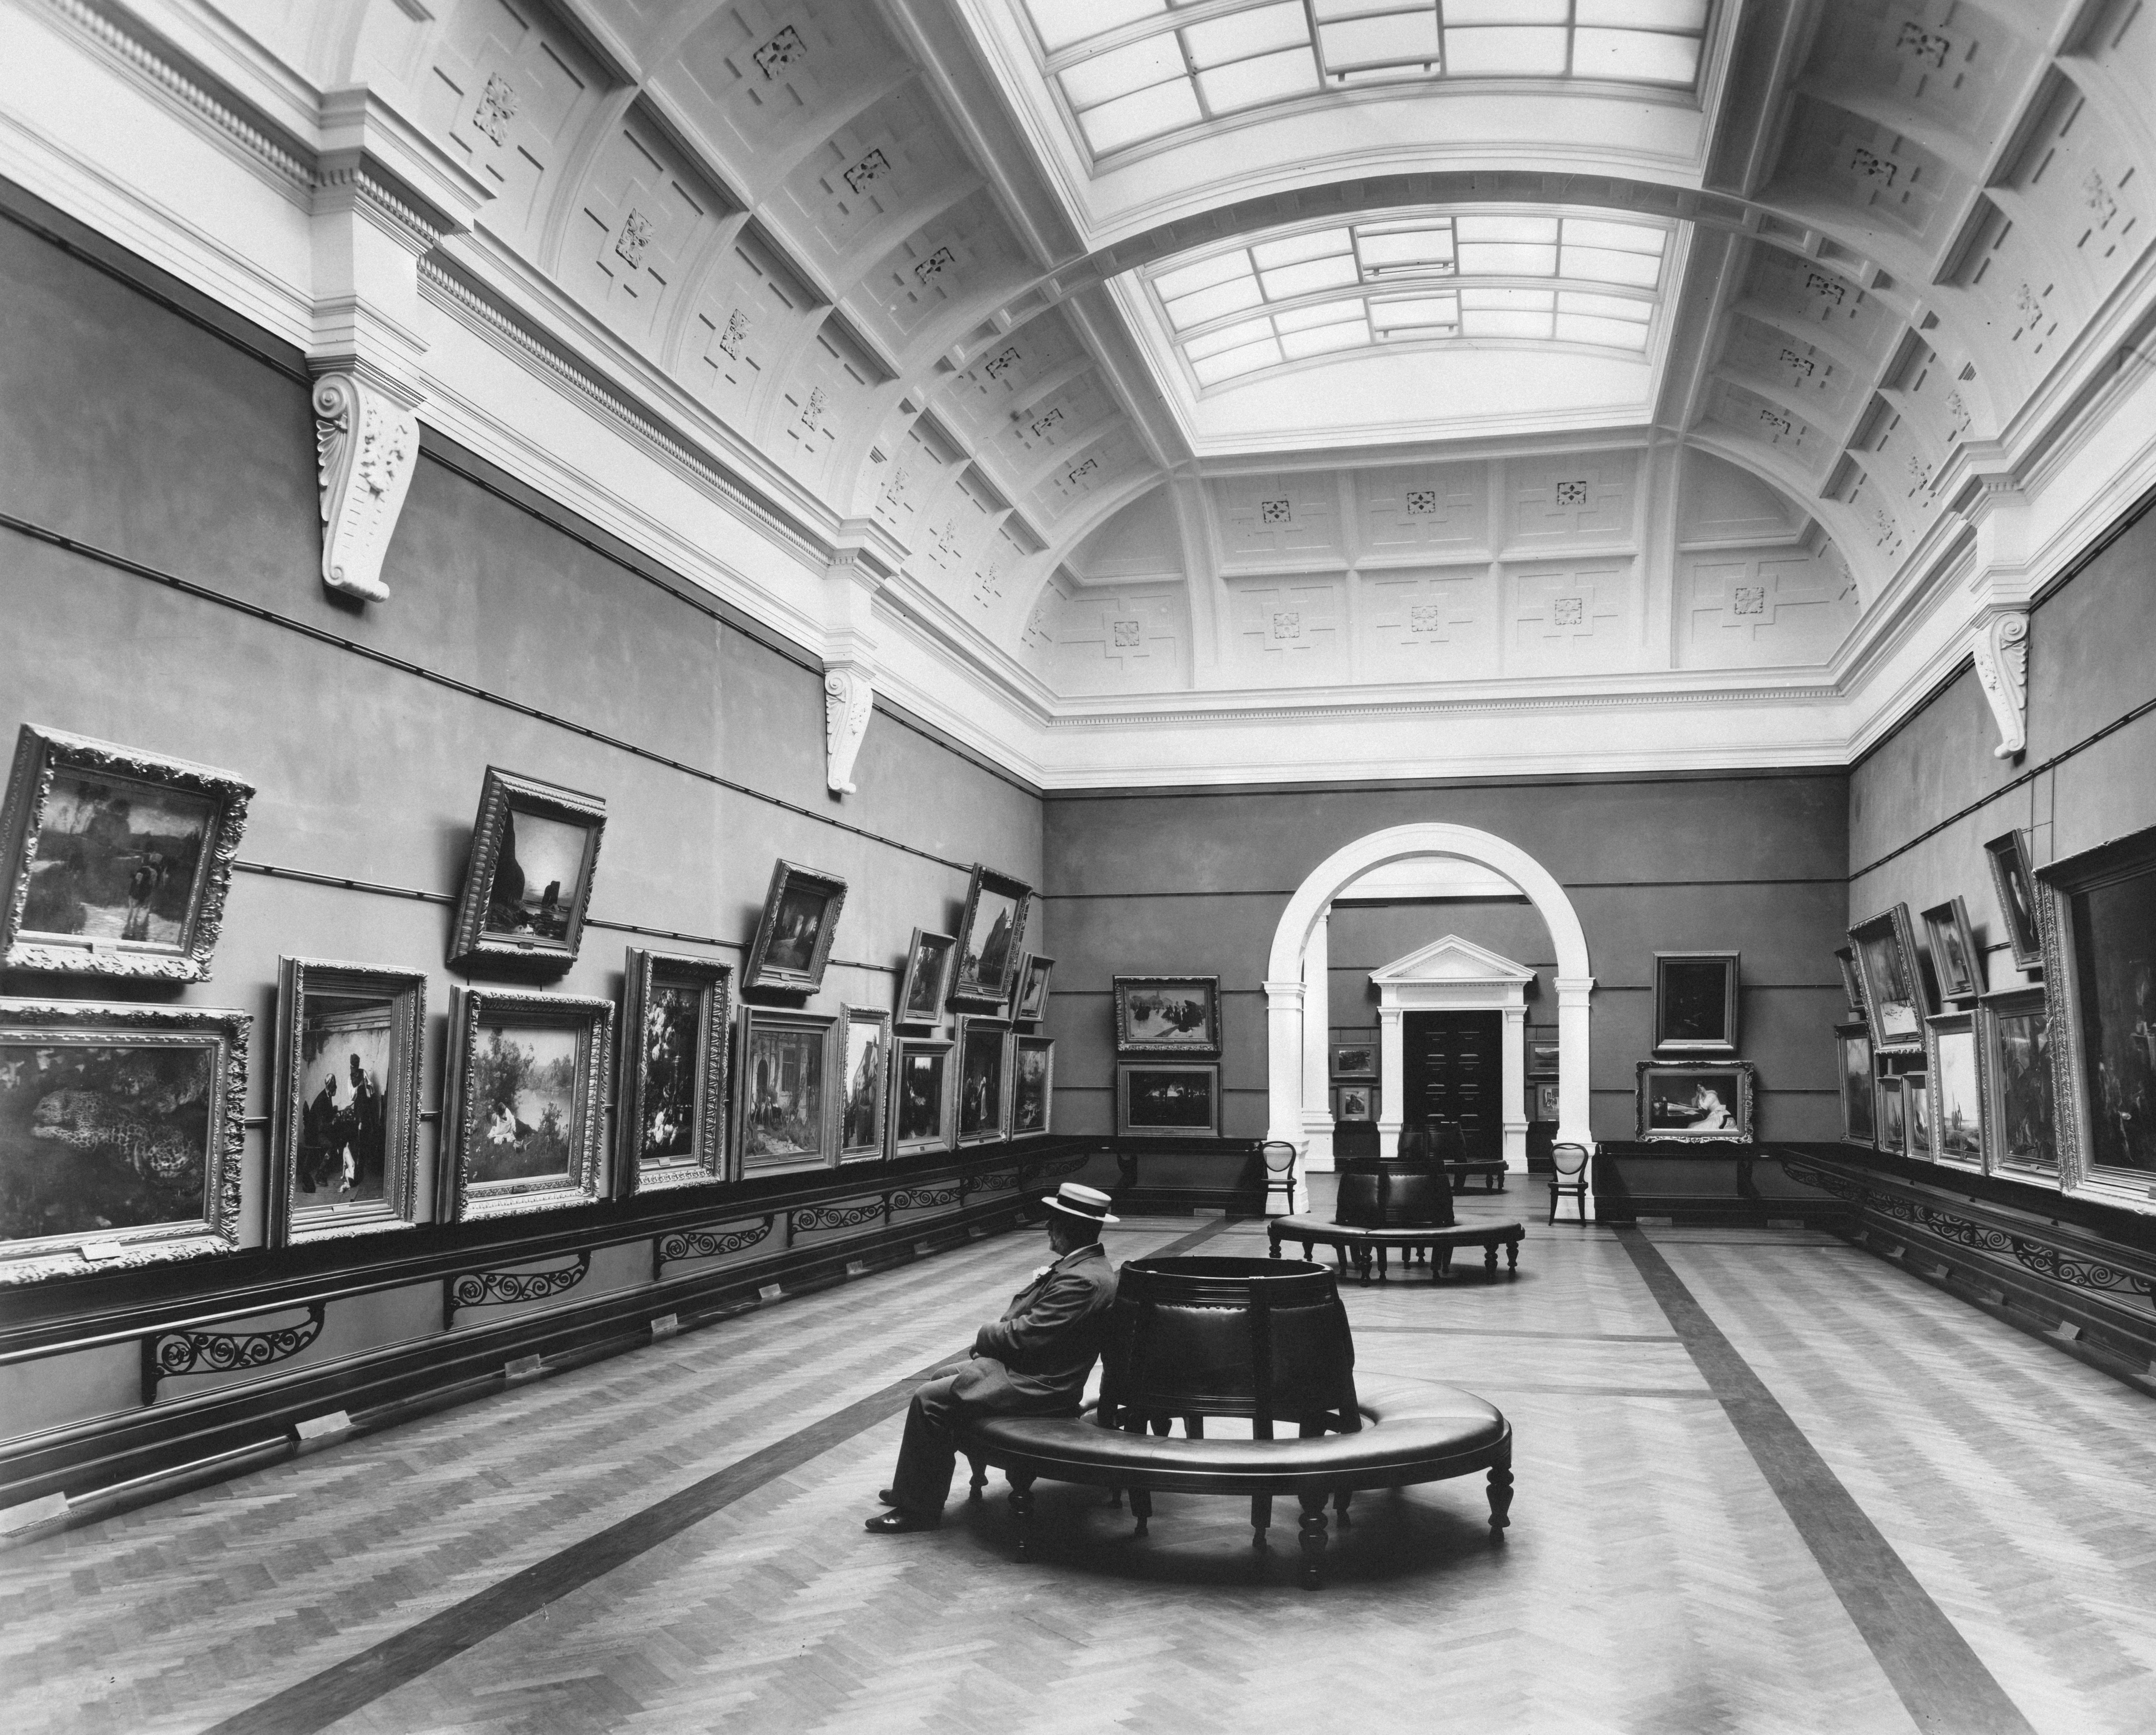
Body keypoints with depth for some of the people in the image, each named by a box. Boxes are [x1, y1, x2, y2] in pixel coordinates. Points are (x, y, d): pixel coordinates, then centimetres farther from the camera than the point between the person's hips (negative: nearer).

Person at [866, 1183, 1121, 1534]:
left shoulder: (1084, 1280, -26)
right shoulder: (1080, 1264, 7)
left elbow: (1025, 1335, -26)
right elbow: (1026, 1312, 14)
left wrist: (985, 1336, -7)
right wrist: (993, 1338, -2)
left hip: (1035, 1387, -11)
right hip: (1023, 1367, 11)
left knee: (930, 1400, -12)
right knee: (942, 1379, 20)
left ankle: (919, 1508, 2)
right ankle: (916, 1489, 29)